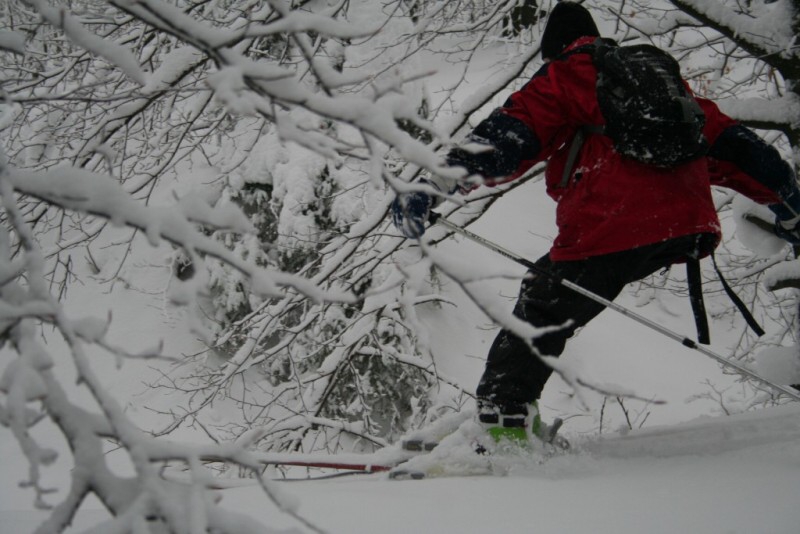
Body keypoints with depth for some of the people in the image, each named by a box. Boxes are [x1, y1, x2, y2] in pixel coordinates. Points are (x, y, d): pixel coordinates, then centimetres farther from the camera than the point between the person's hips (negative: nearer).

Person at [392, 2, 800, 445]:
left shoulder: (563, 78, 13)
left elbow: (507, 136, -3)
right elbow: (726, 140, 31)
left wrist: (436, 182, -11)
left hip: (610, 230, -6)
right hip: (689, 225, 6)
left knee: (539, 317, 6)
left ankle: (502, 426, -1)